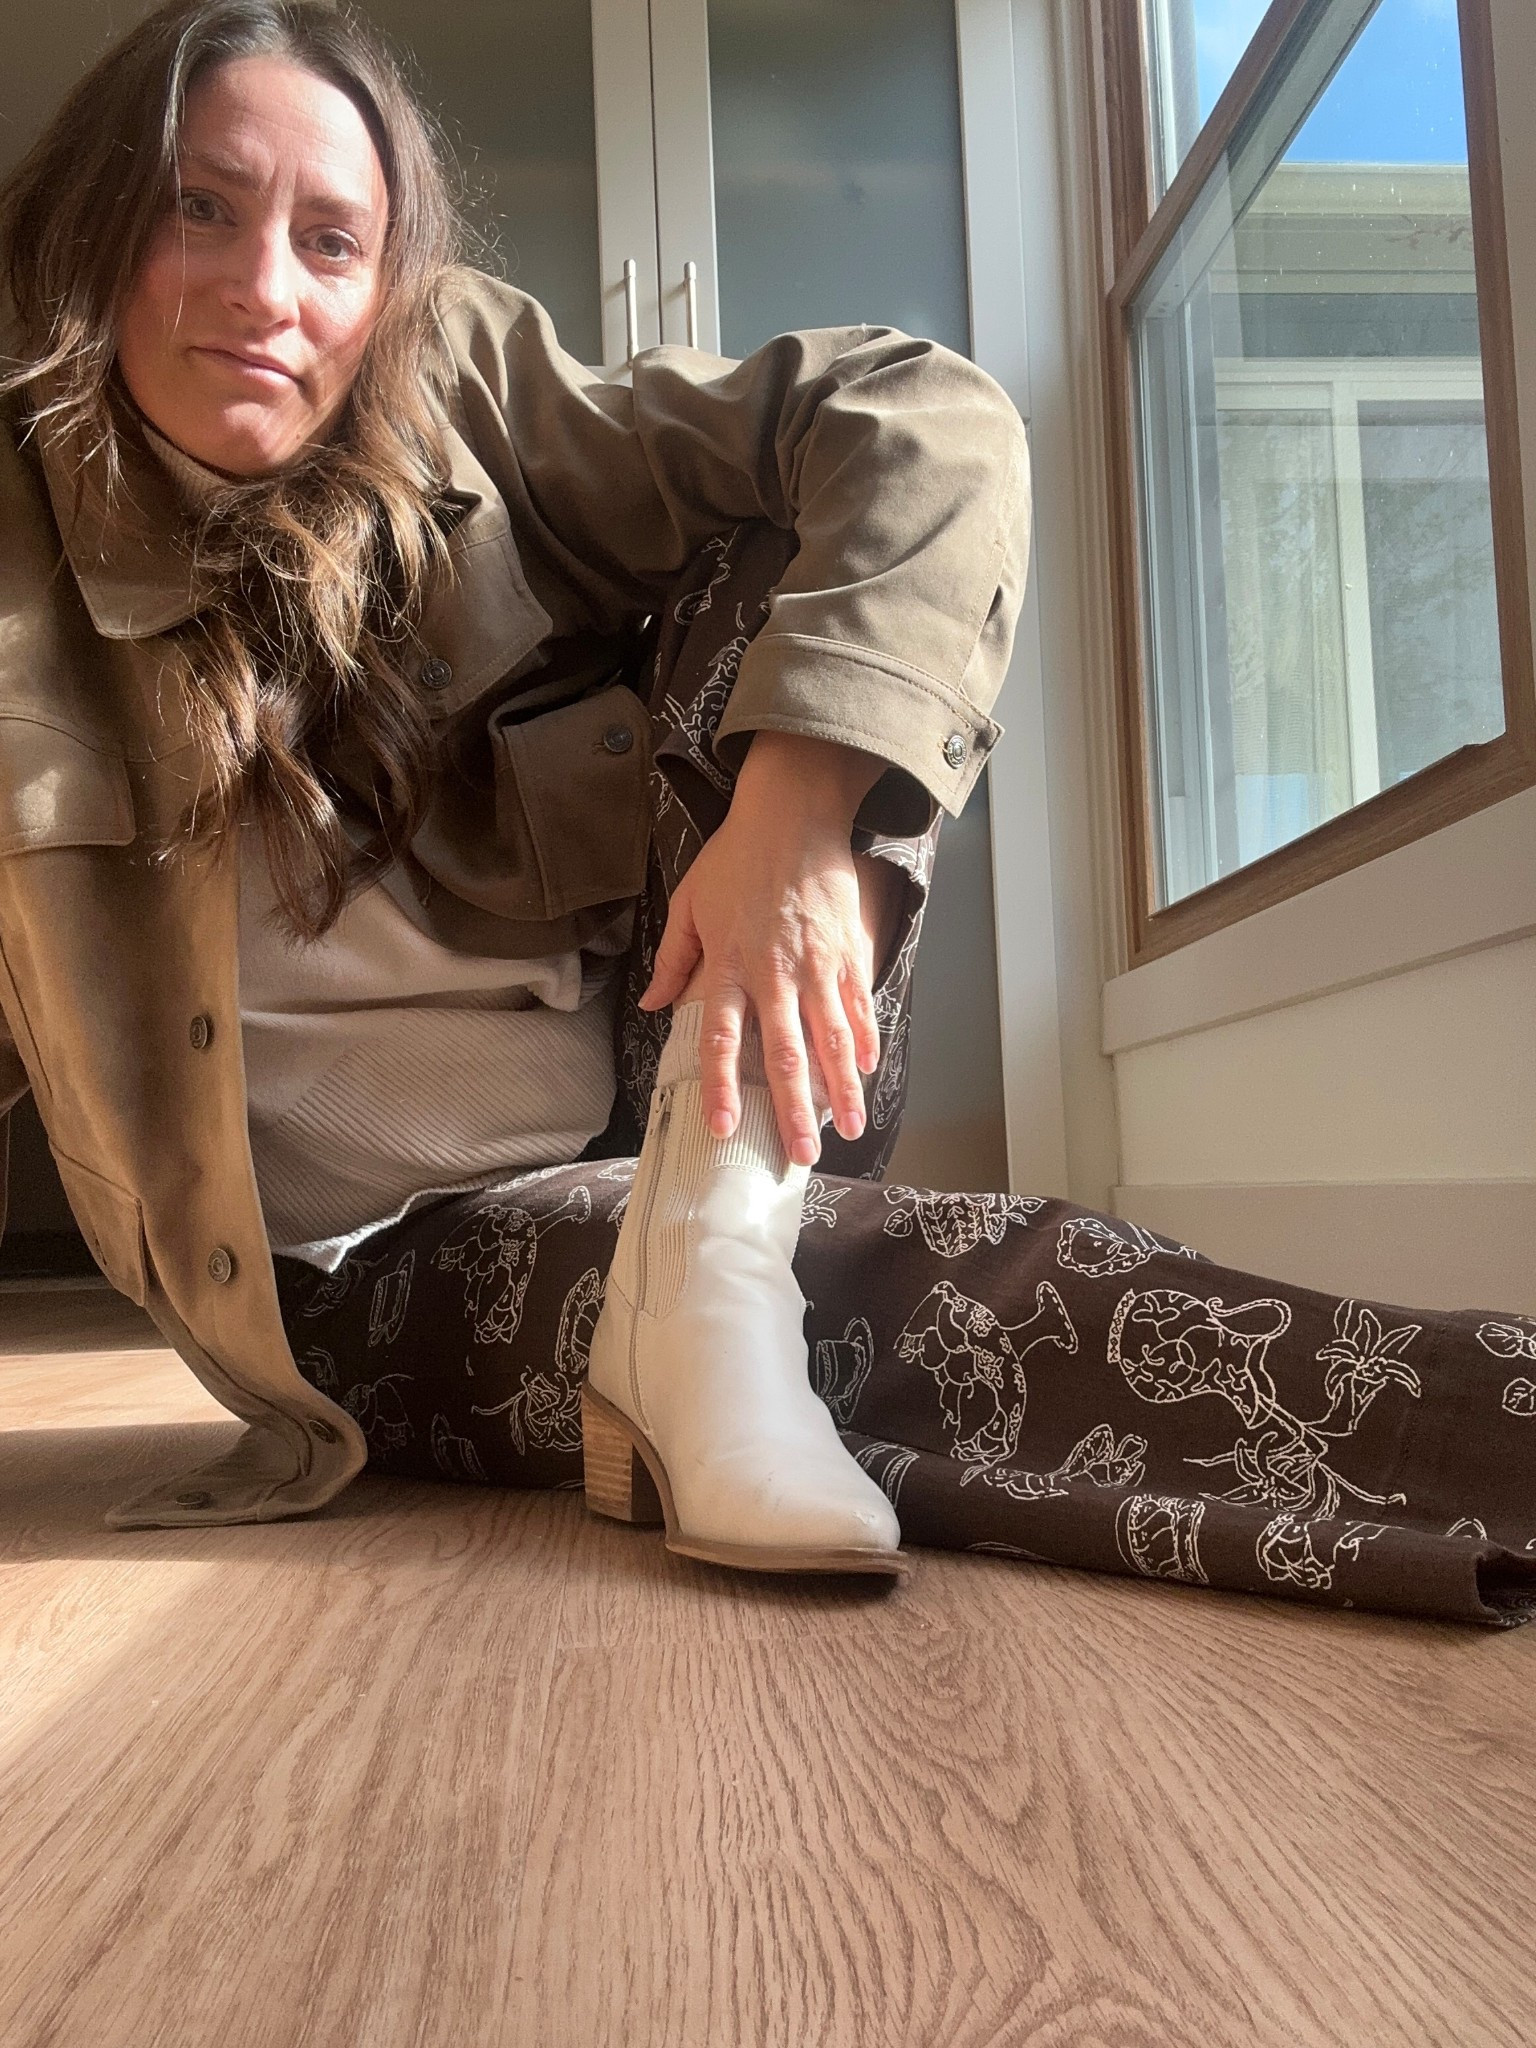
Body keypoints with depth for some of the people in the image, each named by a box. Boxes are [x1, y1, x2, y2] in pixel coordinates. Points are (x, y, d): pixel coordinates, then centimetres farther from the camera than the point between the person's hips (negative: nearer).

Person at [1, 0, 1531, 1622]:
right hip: (389, 1269, -2)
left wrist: (795, 808, -31)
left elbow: (928, 426, -18)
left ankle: (709, 1254, -28)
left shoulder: (467, 405, -6)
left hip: (673, 1106, 3)